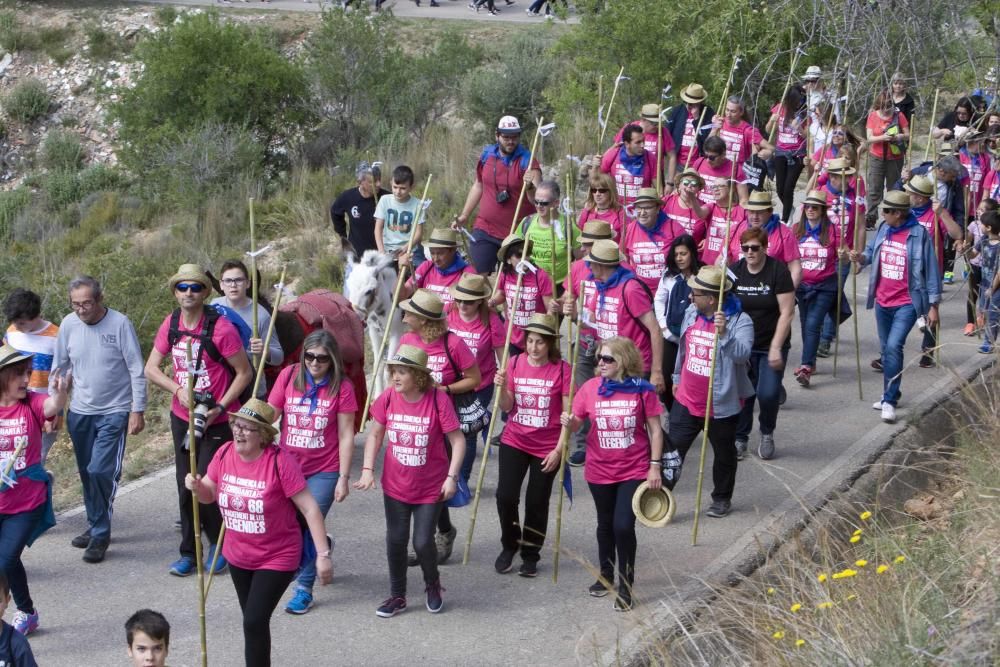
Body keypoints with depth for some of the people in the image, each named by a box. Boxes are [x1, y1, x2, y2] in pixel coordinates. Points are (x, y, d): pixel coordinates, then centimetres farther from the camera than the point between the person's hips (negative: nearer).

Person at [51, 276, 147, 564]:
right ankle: (96, 527, 29)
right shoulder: (68, 324, -2)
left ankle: (100, 534, -3)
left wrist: (138, 410, -11)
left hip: (114, 412, -5)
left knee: (101, 471, -14)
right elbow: (59, 367, 9)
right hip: (79, 412, 5)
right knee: (87, 473, 13)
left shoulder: (120, 324, -14)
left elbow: (137, 371, -10)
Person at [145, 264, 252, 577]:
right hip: (182, 417, 5)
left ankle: (219, 544, 15)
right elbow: (151, 368, 5)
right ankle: (189, 553, 22)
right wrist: (178, 390, -12)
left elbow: (244, 373, -11)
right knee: (186, 487, 10)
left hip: (218, 420, -5)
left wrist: (219, 407, -19)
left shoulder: (220, 328, -16)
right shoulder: (171, 325, 1)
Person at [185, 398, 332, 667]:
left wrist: (323, 554, -22)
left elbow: (309, 508, -21)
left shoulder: (280, 461, -24)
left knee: (255, 623, -12)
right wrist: (196, 486, -17)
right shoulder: (225, 453, -6)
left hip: (277, 559, -6)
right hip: (237, 556, 6)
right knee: (253, 621, 21)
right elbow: (209, 495, 8)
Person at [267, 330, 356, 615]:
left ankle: (304, 589, 9)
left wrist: (344, 477, -8)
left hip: (323, 471, -3)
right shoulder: (289, 376, -2)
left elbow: (346, 435, -7)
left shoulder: (341, 387, -9)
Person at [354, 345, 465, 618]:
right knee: (395, 541, 8)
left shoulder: (438, 399, -19)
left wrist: (451, 477, -20)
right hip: (395, 485, 3)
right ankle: (397, 595, 25)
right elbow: (375, 434, 5)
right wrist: (367, 469, -4)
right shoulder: (388, 398, -8)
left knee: (423, 543, -1)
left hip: (431, 488, -3)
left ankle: (433, 584, 30)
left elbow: (457, 441, -13)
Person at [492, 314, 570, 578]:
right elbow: (507, 407, 0)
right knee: (505, 496, -8)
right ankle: (509, 545, 17)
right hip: (514, 441, 2)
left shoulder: (562, 369, -11)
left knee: (537, 502, 6)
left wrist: (559, 449, -11)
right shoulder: (515, 363, -2)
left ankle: (530, 555, 25)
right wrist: (502, 388, -20)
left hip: (547, 448, -2)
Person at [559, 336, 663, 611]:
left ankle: (626, 585, 6)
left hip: (634, 471, -3)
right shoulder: (591, 387, -4)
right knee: (606, 525, 18)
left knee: (623, 526, -11)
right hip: (600, 470, 3)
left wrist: (655, 467, -6)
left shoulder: (642, 390, -10)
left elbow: (655, 430, -4)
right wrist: (569, 422, -21)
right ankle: (606, 575, 37)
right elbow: (575, 423, 2)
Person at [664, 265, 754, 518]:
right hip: (687, 400, 4)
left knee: (724, 453, 15)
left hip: (721, 405, -4)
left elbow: (742, 355, -33)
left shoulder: (740, 321, -18)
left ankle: (722, 498, 33)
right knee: (672, 449, 2)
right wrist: (677, 378, 25)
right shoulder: (691, 313, 1)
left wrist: (724, 334, -47)